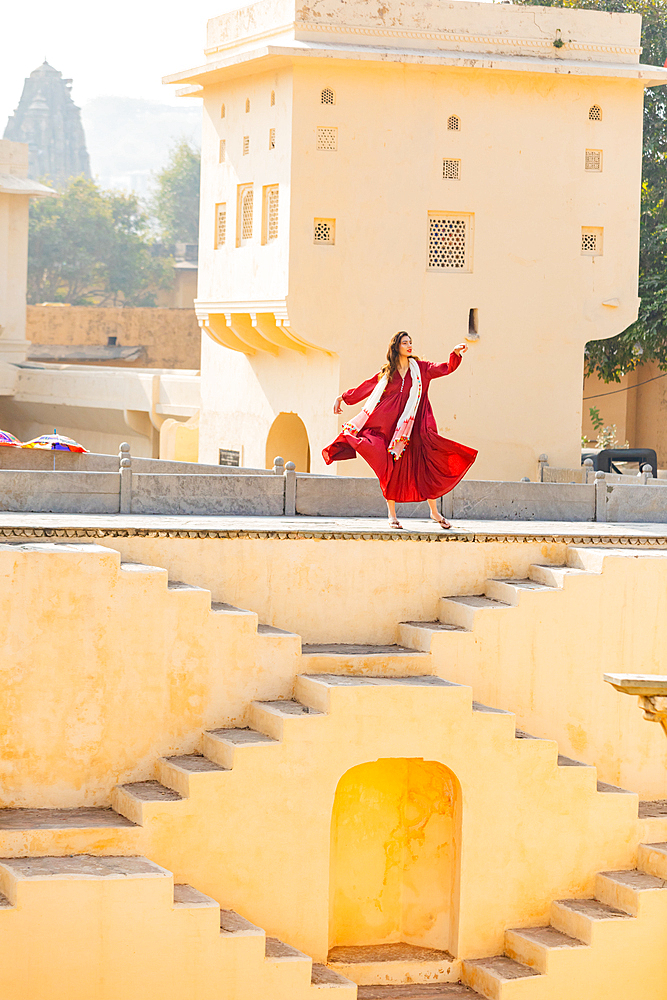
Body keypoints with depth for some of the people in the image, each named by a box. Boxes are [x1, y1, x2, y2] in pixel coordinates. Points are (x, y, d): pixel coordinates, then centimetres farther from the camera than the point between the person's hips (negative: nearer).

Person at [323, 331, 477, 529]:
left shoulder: (420, 368, 8)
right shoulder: (386, 373, 9)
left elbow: (445, 368, 0)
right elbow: (365, 388, 17)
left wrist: (455, 353, -17)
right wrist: (343, 398, 21)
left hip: (414, 427, 0)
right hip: (391, 427, 0)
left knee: (426, 466, -3)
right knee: (392, 469, -2)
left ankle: (434, 512, 6)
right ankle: (391, 514, 5)